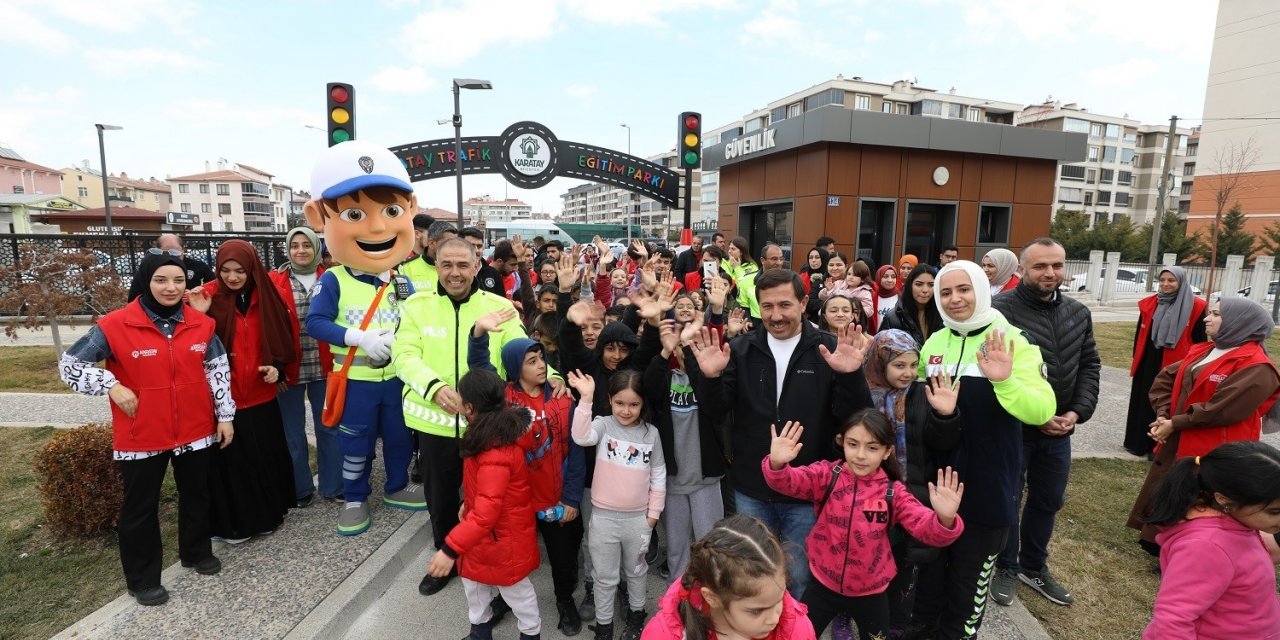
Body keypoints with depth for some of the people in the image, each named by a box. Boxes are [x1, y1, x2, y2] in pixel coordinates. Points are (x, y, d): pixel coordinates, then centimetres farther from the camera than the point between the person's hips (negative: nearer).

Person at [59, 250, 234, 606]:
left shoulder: (201, 323, -3)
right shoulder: (115, 326, -13)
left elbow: (218, 370, 3)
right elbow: (69, 364, -4)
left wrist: (225, 415, 1)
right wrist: (111, 386, -19)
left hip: (196, 430, 3)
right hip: (141, 436, -3)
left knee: (196, 494, 19)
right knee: (141, 507, 12)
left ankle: (197, 552, 40)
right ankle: (143, 579, 28)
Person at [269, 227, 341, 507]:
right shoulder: (274, 281, -1)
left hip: (323, 366, 1)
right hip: (290, 368, -1)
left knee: (328, 427, 9)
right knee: (293, 431, 11)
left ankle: (333, 486, 23)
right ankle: (300, 489, 26)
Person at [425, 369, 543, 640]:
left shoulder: (495, 453, -35)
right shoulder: (495, 432, -3)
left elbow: (486, 512, -37)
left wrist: (450, 549, -36)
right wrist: (468, 503, 20)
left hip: (502, 538, -10)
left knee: (516, 592, 14)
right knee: (474, 581, 27)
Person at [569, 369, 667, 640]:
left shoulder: (651, 433, -4)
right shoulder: (603, 425, -10)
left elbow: (658, 474, 3)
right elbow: (581, 437, -32)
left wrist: (654, 512, 4)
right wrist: (586, 399, -40)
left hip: (638, 518, 2)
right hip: (604, 517, -1)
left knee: (637, 570, 22)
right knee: (605, 576, 14)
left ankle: (636, 614, 45)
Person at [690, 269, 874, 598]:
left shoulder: (830, 350, -6)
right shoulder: (741, 350, -1)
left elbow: (855, 416, -10)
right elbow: (715, 410, -5)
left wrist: (851, 376, -29)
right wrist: (712, 378, -25)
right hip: (751, 490, 2)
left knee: (799, 580, 15)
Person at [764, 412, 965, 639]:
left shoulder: (893, 492, -10)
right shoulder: (826, 476, -14)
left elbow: (926, 528, -18)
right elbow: (787, 481, -28)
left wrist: (945, 519, -41)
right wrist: (777, 464, -50)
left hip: (870, 591, 1)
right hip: (824, 585, 0)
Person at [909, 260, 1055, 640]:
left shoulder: (1011, 341, -12)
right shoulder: (933, 344, 3)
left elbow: (1042, 411, -24)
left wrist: (1005, 381, -39)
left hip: (986, 485, -4)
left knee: (970, 573, 13)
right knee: (930, 562, 20)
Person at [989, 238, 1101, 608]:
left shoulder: (1078, 313, 6)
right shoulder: (1001, 310, -17)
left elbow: (1089, 366, 10)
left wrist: (1078, 412, -4)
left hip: (1060, 428, 6)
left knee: (1048, 501, 20)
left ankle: (1034, 566, 41)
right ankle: (1006, 568, 31)